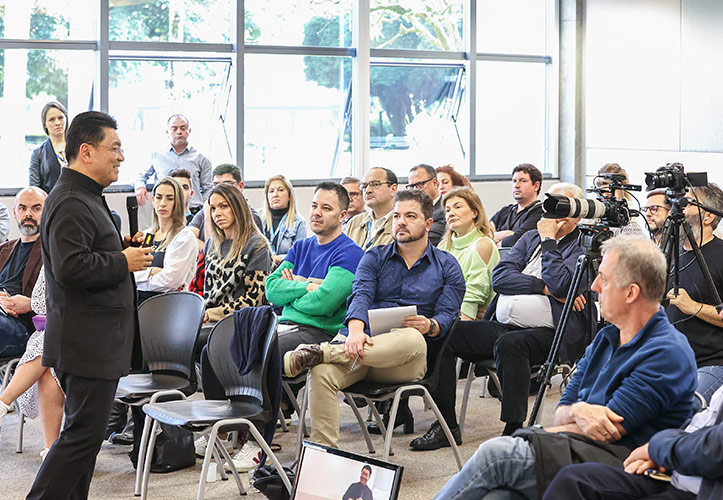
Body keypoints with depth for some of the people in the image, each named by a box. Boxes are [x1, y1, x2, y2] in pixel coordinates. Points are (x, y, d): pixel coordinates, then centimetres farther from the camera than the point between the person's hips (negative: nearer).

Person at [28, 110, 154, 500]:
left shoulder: (86, 198, 18)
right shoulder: (70, 204, -18)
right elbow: (70, 267, -28)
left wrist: (124, 247, 11)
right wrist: (123, 262, -17)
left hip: (94, 341, 11)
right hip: (87, 343, -11)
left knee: (85, 432, 15)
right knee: (84, 433, -7)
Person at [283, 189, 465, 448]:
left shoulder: (446, 266, 15)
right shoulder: (374, 257, 19)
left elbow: (448, 315, 4)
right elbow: (361, 296, -1)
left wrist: (430, 326, -22)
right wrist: (355, 331, -23)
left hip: (405, 364, -1)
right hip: (363, 341, 2)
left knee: (412, 339, -39)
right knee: (322, 373, -31)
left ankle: (321, 352, -39)